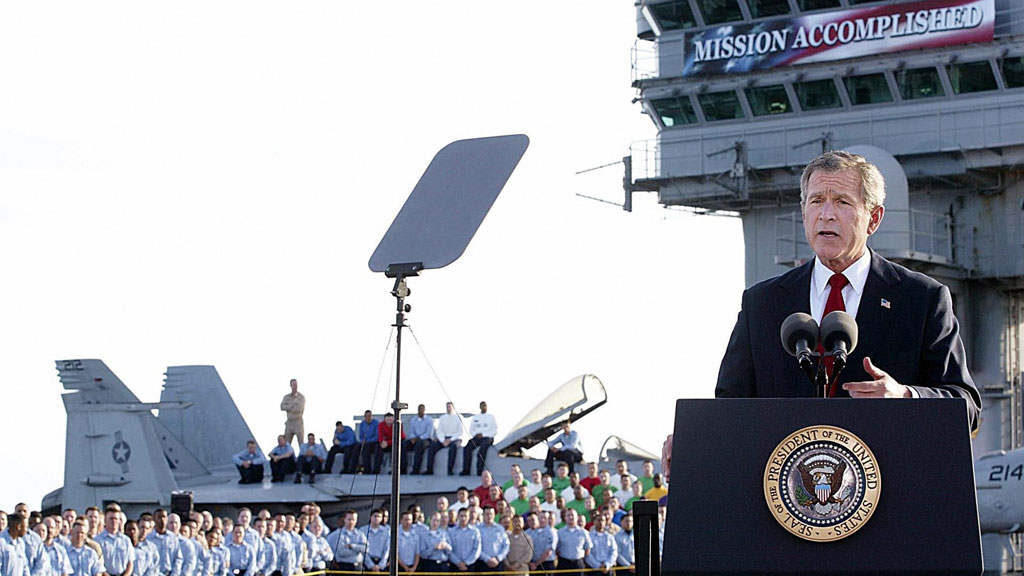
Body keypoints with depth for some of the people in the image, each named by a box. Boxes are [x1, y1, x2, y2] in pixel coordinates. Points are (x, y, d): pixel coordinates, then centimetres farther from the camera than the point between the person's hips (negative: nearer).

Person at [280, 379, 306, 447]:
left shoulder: (301, 397, -2)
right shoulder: (286, 397, 10)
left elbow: (300, 409, -15)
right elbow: (282, 407, -5)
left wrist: (288, 408, -5)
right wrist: (293, 406, -11)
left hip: (298, 422, -4)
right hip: (289, 422, 4)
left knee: (301, 444, -5)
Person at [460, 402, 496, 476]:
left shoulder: (491, 417, 13)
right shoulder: (475, 417, 22)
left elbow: (495, 431, 4)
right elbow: (471, 430, 18)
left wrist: (483, 435, -9)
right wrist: (476, 434, -5)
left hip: (487, 437, -3)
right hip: (476, 437, 3)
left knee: (483, 447, -36)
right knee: (467, 447, -27)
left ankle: (480, 470, -40)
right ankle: (466, 470, -30)